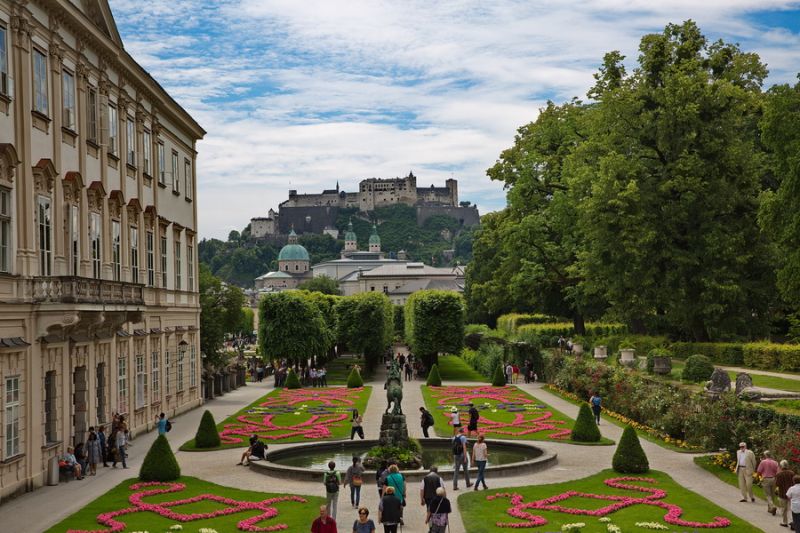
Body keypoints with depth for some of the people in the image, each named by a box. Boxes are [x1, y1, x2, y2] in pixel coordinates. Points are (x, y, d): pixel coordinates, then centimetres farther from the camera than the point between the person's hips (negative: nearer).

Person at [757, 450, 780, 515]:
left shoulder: (763, 462, -10)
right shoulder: (775, 462, 0)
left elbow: (759, 471, -8)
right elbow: (778, 472, -3)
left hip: (765, 480, -4)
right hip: (773, 479, 4)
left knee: (768, 495, 0)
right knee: (772, 495, 17)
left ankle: (773, 506, -21)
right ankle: (770, 508, 24)